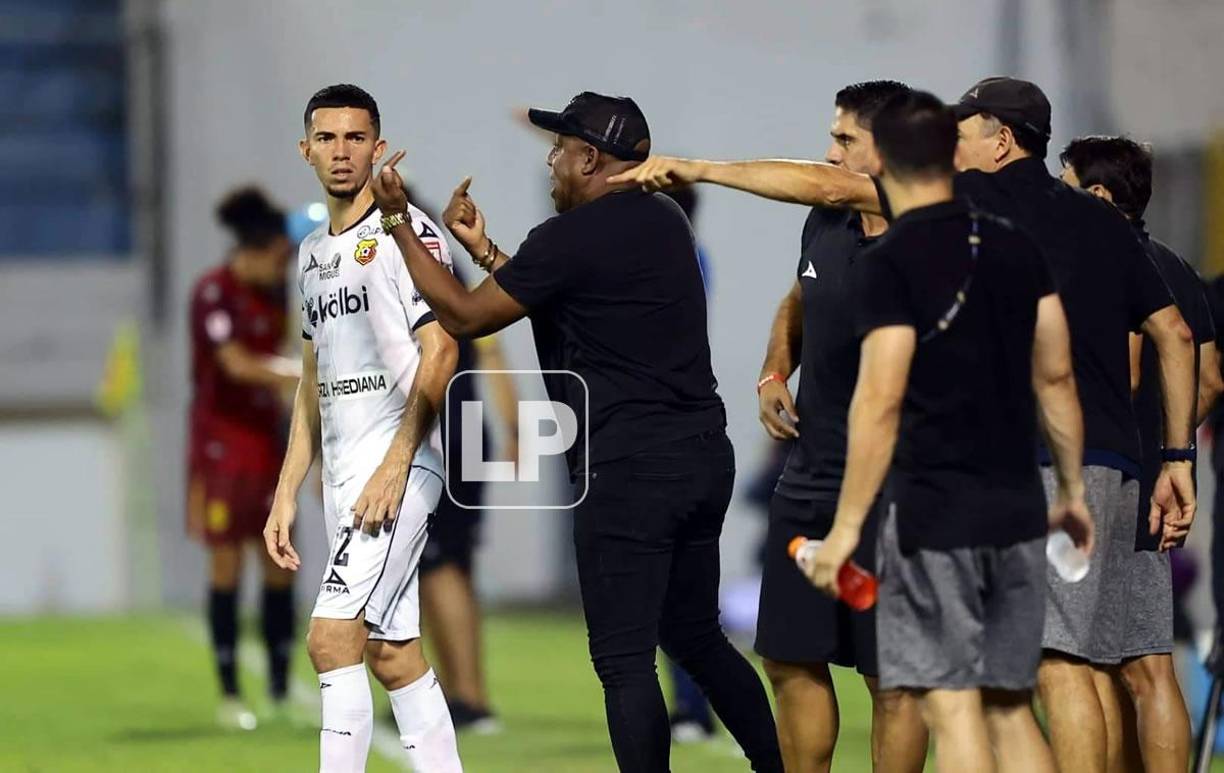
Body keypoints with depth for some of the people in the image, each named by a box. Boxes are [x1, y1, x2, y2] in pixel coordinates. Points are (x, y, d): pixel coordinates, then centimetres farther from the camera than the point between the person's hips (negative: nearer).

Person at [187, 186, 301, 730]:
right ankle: (229, 695, 2)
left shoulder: (273, 289, 7)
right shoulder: (212, 292, -14)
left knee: (281, 562, 3)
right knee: (226, 566, -3)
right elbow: (237, 364, -21)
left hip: (266, 434, 7)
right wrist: (307, 376, -26)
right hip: (221, 435, -6)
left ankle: (282, 684, 8)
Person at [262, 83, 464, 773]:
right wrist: (287, 493, 18)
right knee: (392, 652, 8)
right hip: (343, 475, 8)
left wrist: (395, 465, -20)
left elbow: (440, 353, -14)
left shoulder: (406, 232, -7)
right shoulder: (313, 253, 18)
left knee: (332, 637, -17)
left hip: (398, 466, -8)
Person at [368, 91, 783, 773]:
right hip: (704, 455, 9)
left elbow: (465, 316, -3)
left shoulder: (571, 237, -12)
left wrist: (400, 223, 2)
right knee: (695, 637, 19)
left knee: (624, 660, -6)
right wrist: (483, 251, 24)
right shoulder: (663, 221, 13)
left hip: (628, 471, -9)